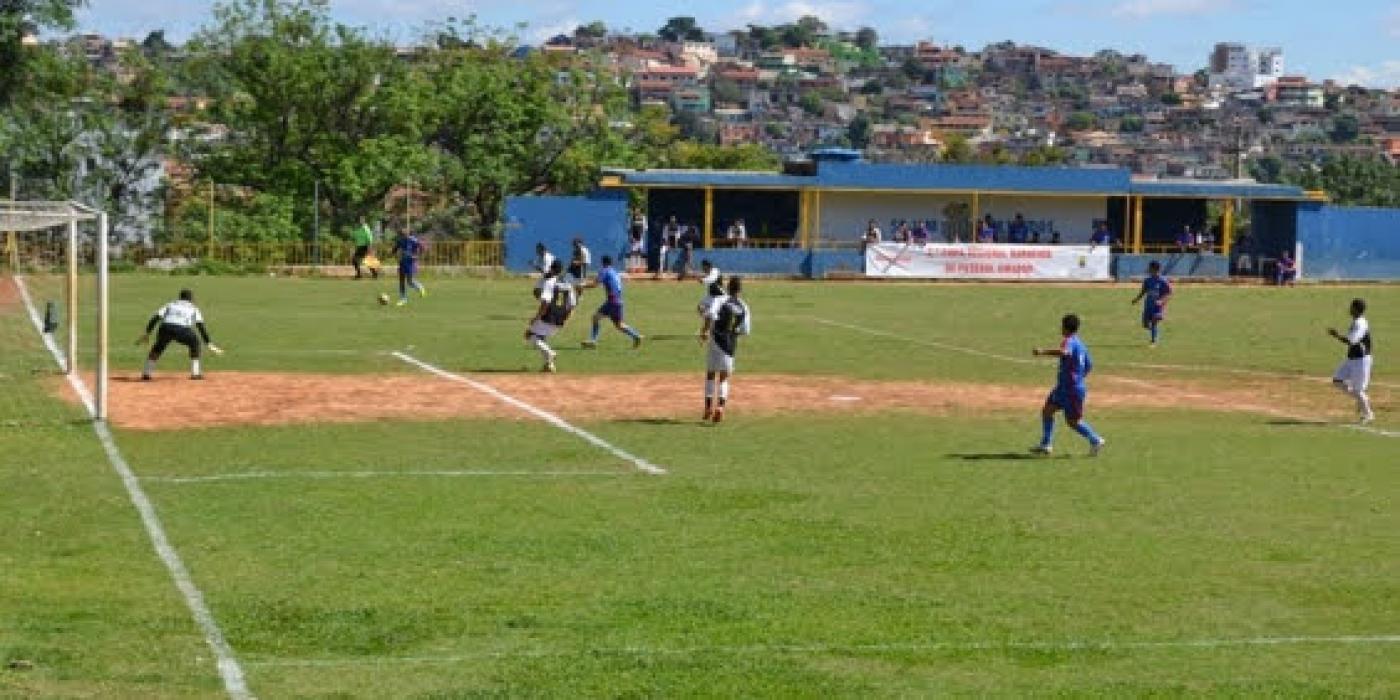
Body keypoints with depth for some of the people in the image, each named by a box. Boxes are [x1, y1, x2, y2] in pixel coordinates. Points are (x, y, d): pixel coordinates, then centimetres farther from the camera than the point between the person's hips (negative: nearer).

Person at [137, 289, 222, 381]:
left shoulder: (170, 305, 34)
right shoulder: (193, 308, 30)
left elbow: (155, 317, 20)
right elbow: (201, 326, 17)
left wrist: (147, 333, 17)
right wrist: (209, 343, 14)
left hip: (165, 328, 2)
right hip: (183, 330, -2)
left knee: (158, 347, 27)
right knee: (194, 343, 26)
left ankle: (146, 373, 21)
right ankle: (195, 373, 21)